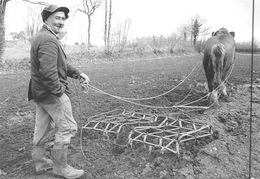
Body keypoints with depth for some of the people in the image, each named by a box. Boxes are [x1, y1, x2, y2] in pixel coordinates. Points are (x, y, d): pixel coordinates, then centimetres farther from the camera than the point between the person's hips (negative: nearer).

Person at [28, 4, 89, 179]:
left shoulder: (42, 37, 16)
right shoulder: (48, 40, -19)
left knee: (43, 128, 19)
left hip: (39, 92, 11)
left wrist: (78, 73, 10)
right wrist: (59, 91, -21)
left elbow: (61, 63, 19)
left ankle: (40, 162, 35)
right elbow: (48, 71, -30)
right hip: (51, 93, -11)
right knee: (67, 127, 0)